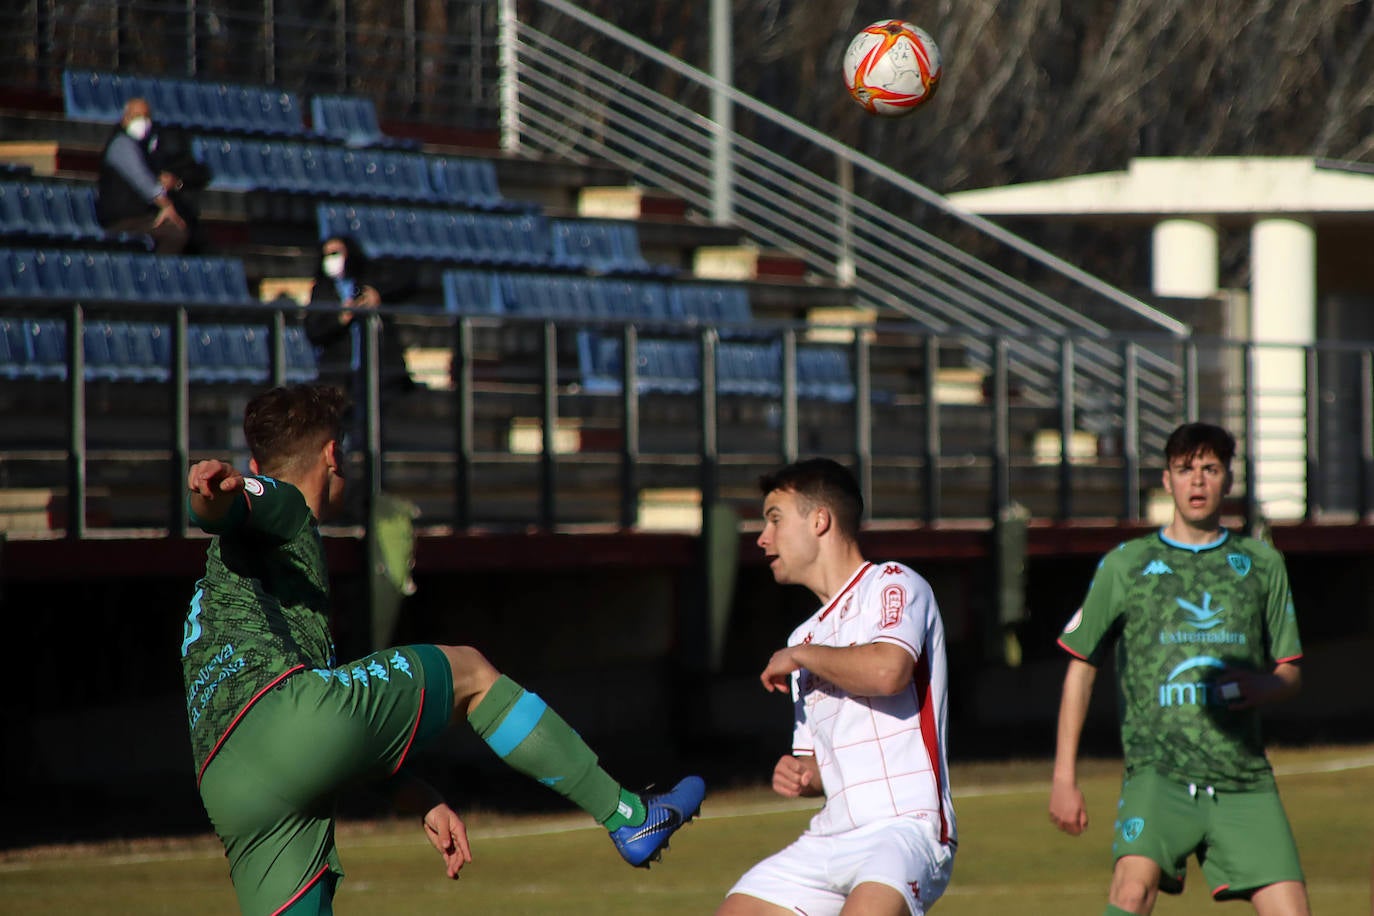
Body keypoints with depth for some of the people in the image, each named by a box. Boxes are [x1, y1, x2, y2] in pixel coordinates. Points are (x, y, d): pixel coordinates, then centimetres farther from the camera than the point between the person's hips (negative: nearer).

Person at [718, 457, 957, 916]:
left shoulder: (893, 585, -3)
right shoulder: (806, 636, 22)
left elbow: (887, 671, -25)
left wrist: (799, 656, -9)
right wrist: (797, 773, 5)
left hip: (904, 831, -9)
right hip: (828, 840, 9)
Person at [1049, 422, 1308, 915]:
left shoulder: (1262, 564, 14)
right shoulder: (1125, 564, 8)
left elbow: (1291, 673, 18)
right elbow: (1081, 666, 12)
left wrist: (1264, 685, -7)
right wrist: (1064, 777, 5)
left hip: (1244, 780, 3)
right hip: (1159, 768, -3)